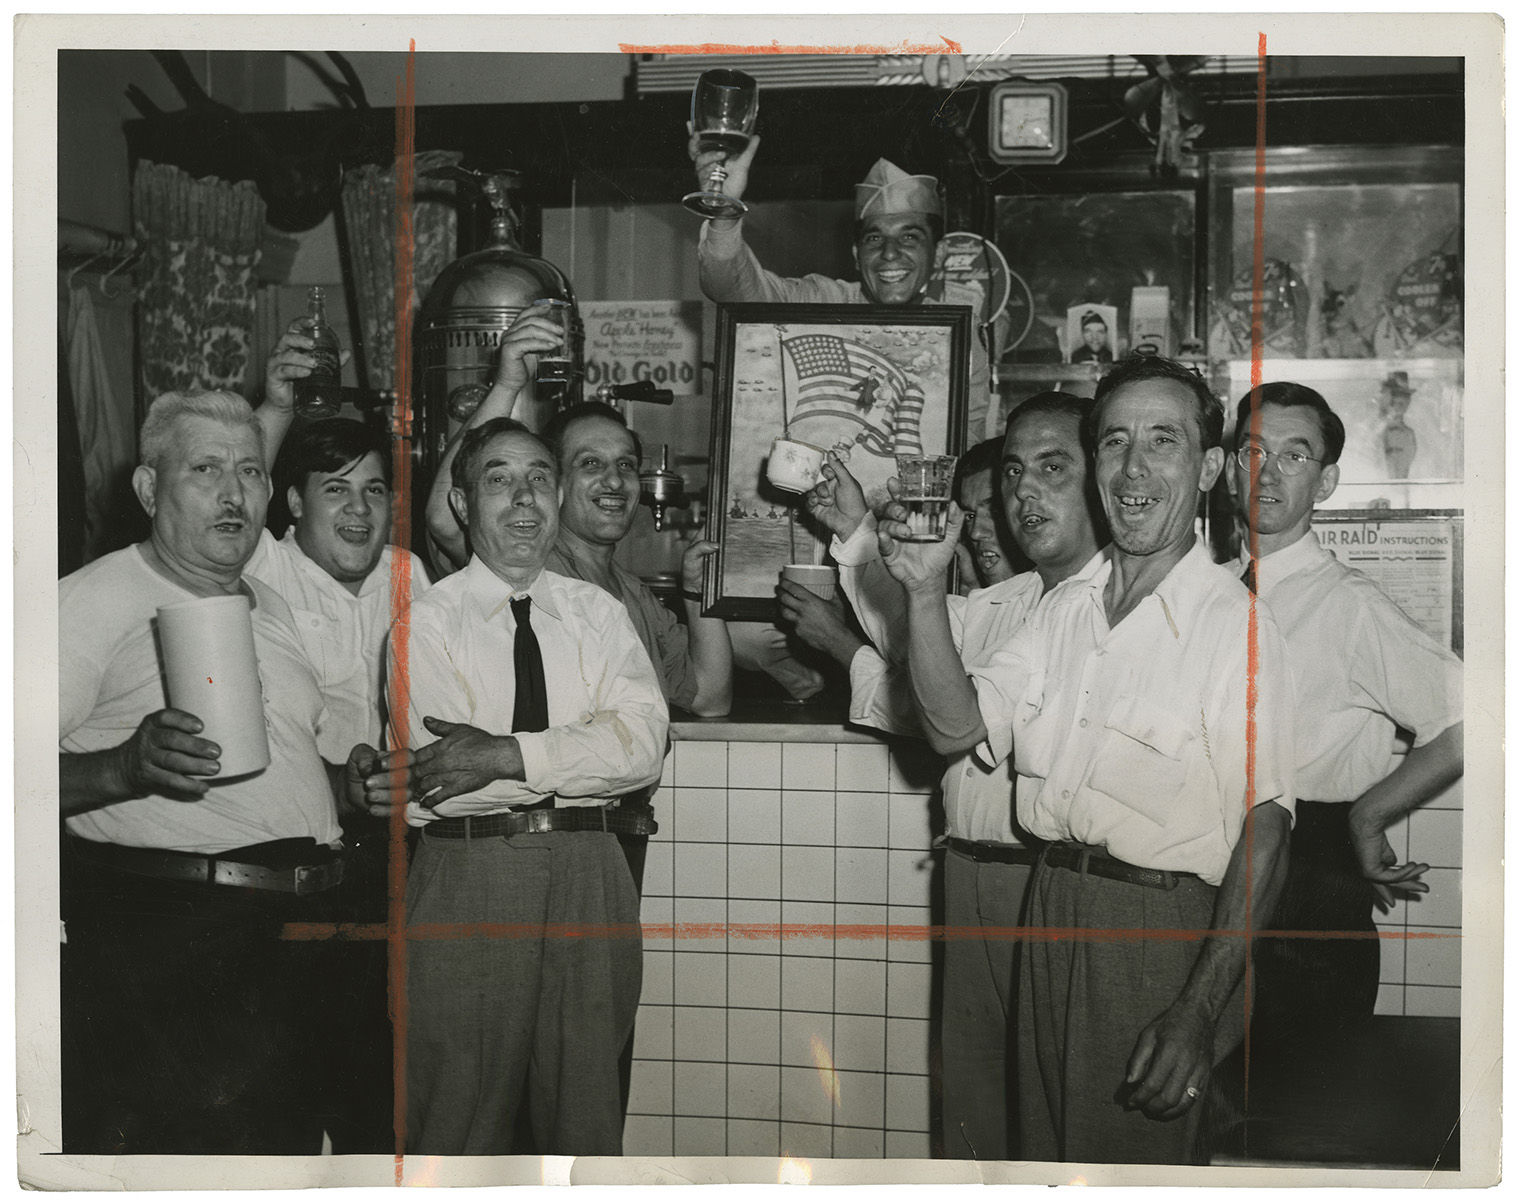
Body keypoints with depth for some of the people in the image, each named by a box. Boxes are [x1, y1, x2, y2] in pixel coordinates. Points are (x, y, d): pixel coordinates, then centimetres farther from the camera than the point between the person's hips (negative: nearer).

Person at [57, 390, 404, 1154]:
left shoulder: (271, 609, 19)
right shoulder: (97, 599, -6)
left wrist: (351, 784, 11)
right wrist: (125, 769, -30)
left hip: (292, 939, 7)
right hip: (156, 940, -7)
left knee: (287, 1145, 12)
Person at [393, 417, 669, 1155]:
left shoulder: (599, 613, 11)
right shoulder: (426, 622, 2)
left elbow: (645, 743, -5)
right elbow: (442, 774, -11)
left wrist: (508, 754, -16)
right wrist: (583, 751, -10)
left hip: (589, 878, 3)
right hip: (467, 879, -3)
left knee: (588, 1109, 11)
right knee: (463, 1115, 5)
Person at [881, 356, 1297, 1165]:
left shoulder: (1235, 622, -13)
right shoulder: (1064, 608, 9)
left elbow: (1263, 829, -17)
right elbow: (955, 727, 3)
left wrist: (1199, 1013, -22)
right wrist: (925, 589, -9)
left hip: (1161, 928, -6)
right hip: (1049, 913, 6)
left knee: (1135, 1161, 5)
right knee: (1046, 1144, 18)